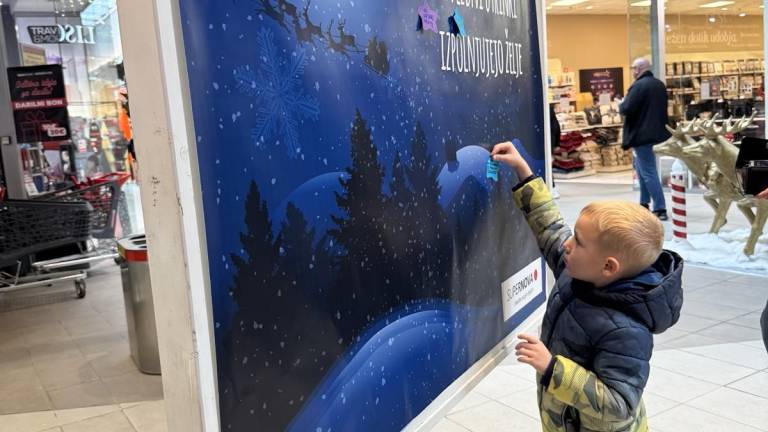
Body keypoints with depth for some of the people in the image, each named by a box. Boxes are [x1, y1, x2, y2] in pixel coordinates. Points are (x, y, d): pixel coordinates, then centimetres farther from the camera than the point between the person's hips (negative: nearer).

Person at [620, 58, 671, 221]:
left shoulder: (638, 86, -17)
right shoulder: (659, 85, 12)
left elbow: (627, 109, -22)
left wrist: (621, 104, 0)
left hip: (642, 134, -9)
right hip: (657, 132, 9)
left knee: (648, 172, -5)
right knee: (641, 166, 23)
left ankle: (660, 209, -5)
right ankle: (644, 203, 28)